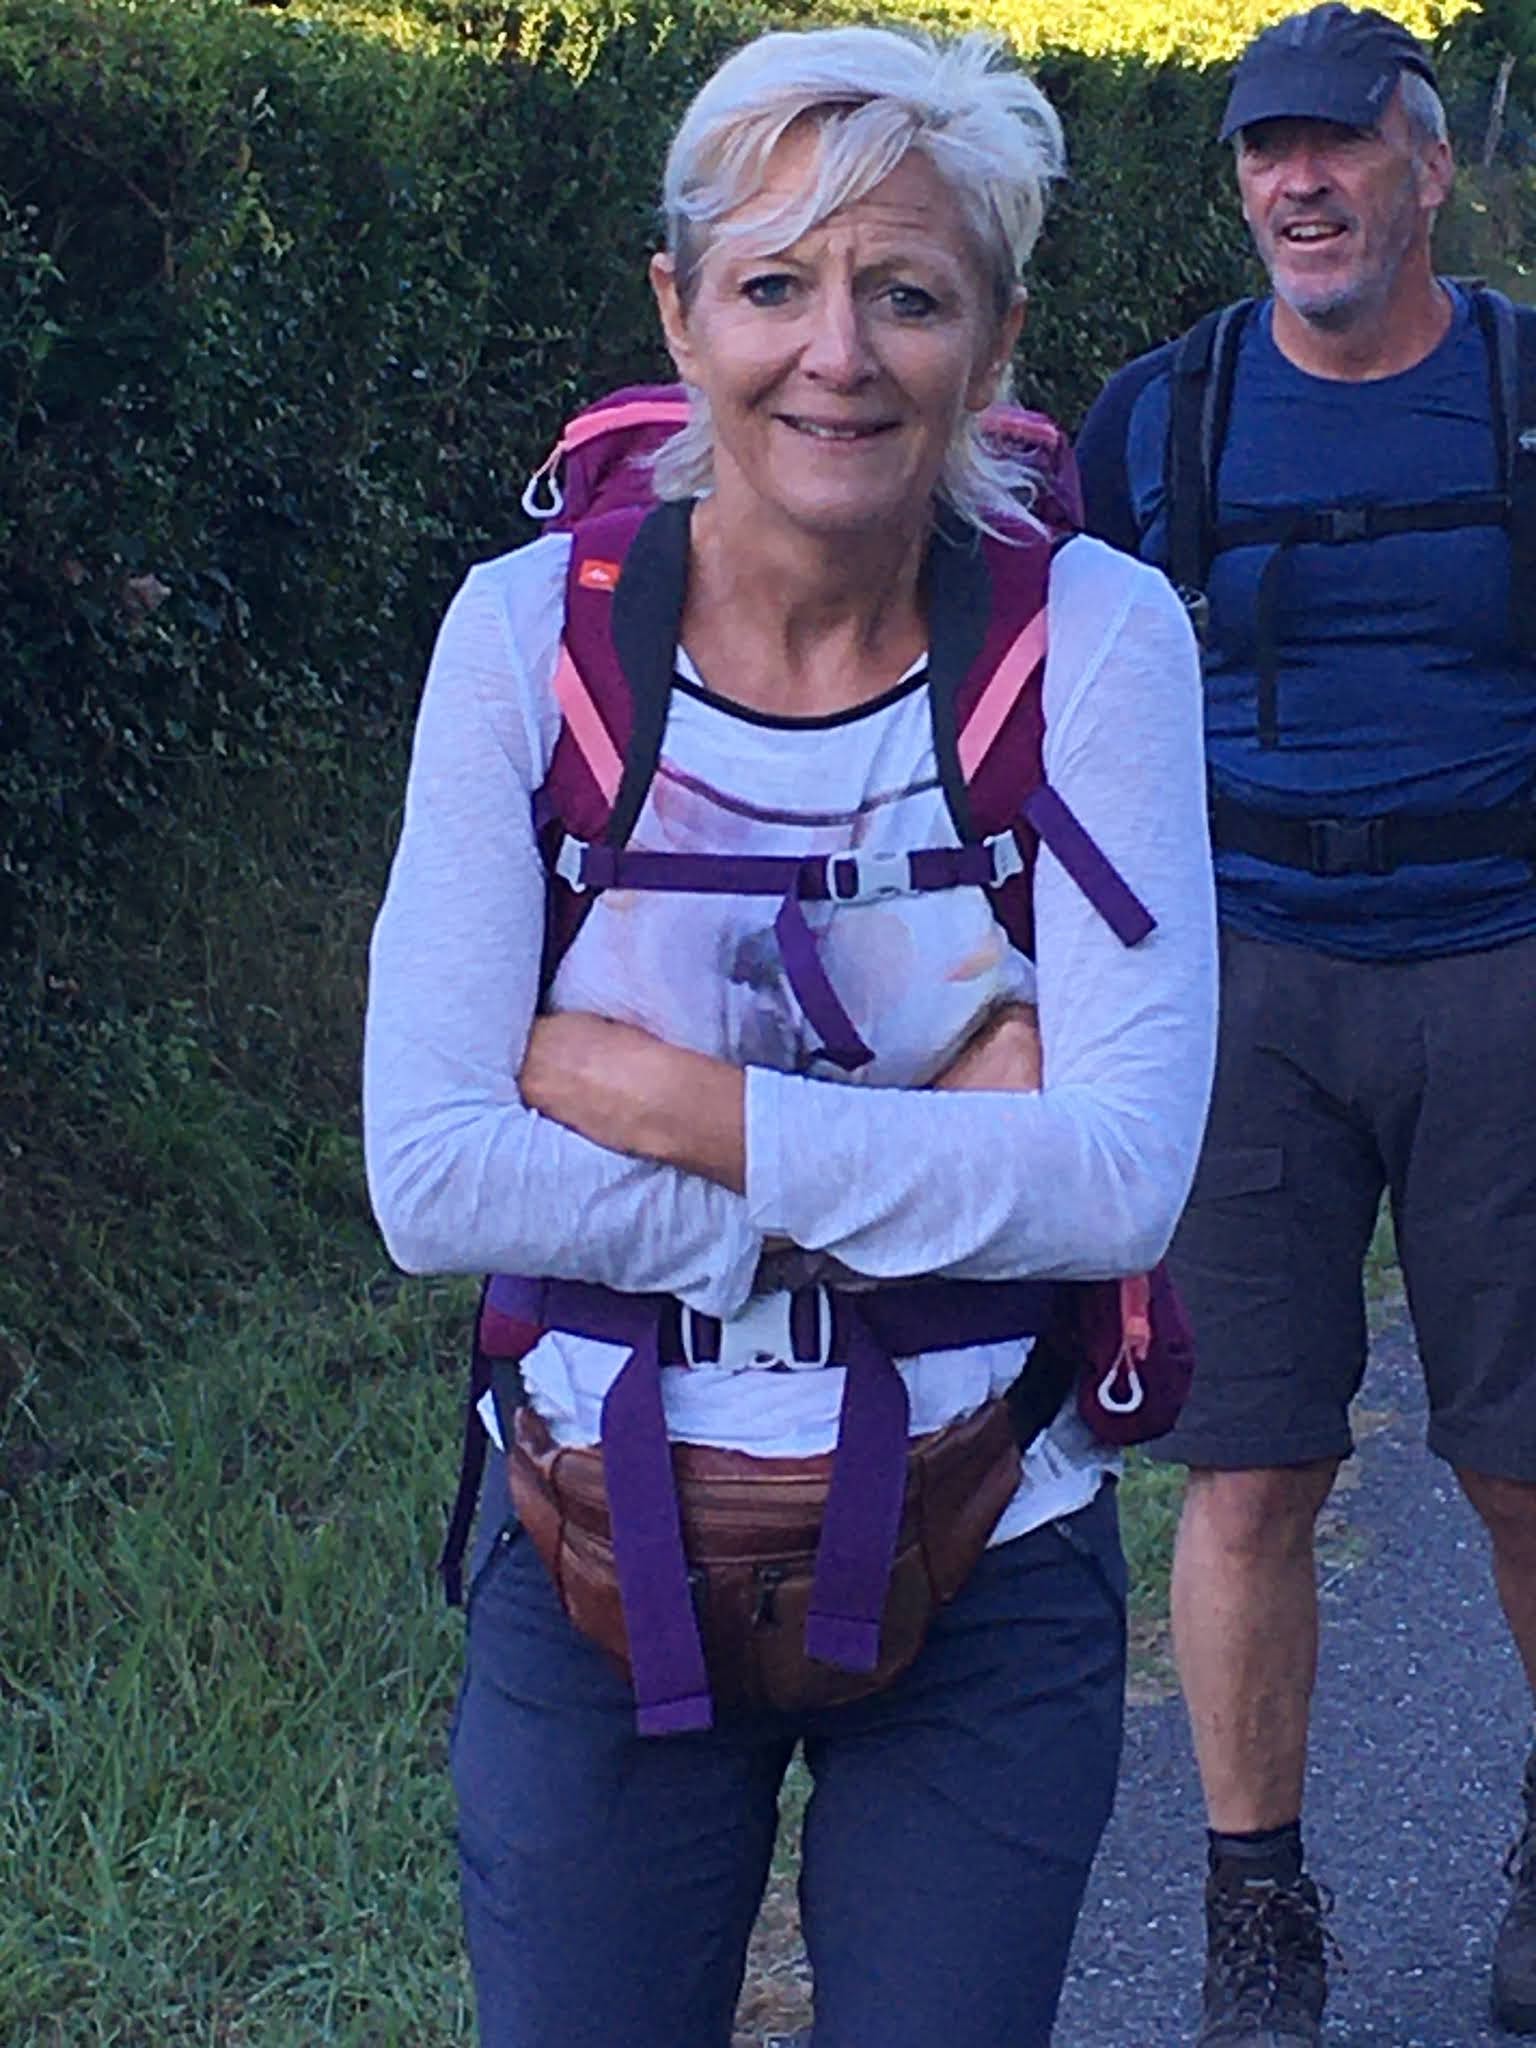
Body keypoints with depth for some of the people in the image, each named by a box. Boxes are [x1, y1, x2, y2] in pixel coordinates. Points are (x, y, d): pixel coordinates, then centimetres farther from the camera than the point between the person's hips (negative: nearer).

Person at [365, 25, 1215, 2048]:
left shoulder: (1095, 634, -11)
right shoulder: (533, 627, -9)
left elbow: (1123, 1176, -17)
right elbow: (430, 1176, -14)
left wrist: (658, 1097, -18)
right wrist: (927, 1170, -18)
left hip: (987, 1567, 0)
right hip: (597, 1556, 1)